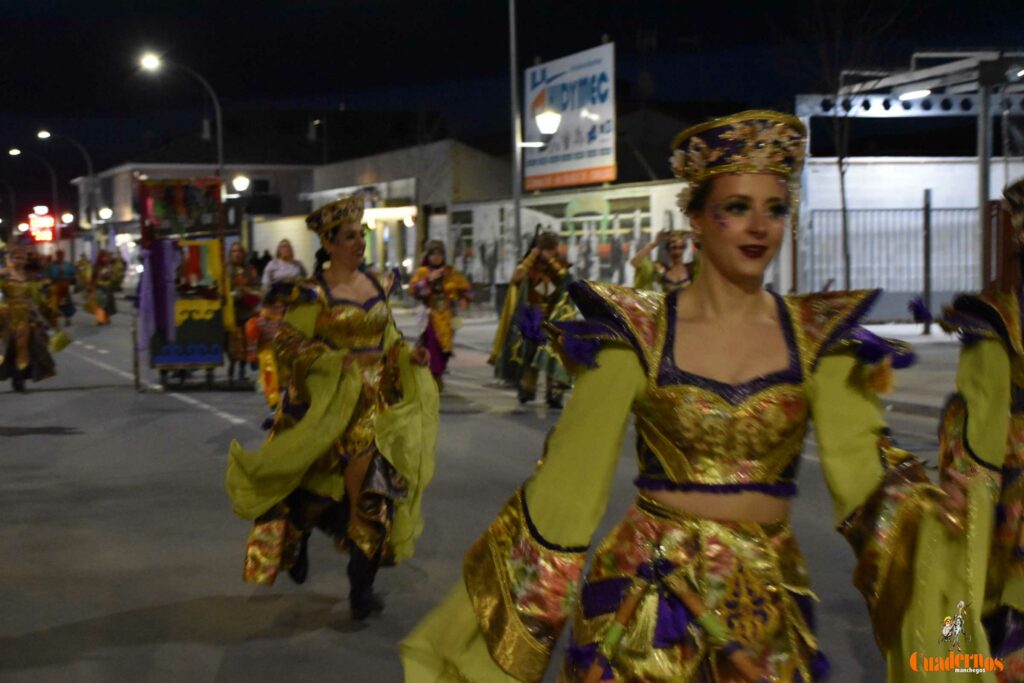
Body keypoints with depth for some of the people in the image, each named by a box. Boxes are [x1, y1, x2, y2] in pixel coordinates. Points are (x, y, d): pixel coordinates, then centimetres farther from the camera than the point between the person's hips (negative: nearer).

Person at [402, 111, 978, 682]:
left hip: (770, 607, 2)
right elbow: (568, 480, -8)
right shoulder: (637, 333, -7)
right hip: (646, 596, -2)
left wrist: (934, 509, -28)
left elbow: (862, 475, -9)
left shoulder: (819, 337, -1)